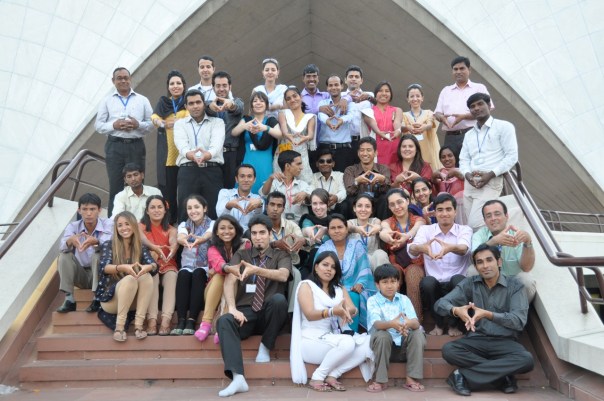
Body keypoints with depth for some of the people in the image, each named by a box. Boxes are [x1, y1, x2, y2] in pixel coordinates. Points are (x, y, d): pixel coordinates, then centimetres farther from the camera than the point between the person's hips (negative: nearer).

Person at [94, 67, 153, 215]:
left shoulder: (142, 100, 12)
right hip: (114, 146, 0)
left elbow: (152, 123, 7)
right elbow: (98, 125, 8)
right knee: (115, 186, 2)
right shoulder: (107, 101, 12)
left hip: (136, 146, 0)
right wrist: (114, 125, -10)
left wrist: (138, 125, -12)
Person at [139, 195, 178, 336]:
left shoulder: (171, 229, 8)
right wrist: (153, 249, -42)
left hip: (168, 267, 1)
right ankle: (151, 320, -42)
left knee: (172, 276, -32)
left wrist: (173, 249, -43)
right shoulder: (141, 227, 6)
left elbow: (174, 242, -17)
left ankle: (166, 320, -43)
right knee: (152, 275, -34)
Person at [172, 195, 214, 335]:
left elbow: (206, 237, -24)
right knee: (183, 275, -32)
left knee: (198, 274, -34)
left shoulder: (212, 224, 0)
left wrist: (197, 239, -49)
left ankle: (191, 321, -36)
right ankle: (181, 321, -36)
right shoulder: (183, 225, 8)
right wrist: (185, 240, -43)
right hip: (187, 266, 2)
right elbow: (179, 238, -16)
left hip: (206, 267, -2)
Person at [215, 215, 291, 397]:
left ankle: (265, 347, -11)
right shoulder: (240, 255, 11)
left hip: (269, 315, -1)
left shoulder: (281, 255, 8)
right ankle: (238, 378, -36)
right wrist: (232, 308, -24)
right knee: (224, 321, -30)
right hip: (246, 312, 1)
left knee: (279, 299, -33)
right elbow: (230, 281, -5)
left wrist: (256, 270, -33)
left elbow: (283, 276, -16)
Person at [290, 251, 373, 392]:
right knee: (348, 343, -31)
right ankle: (317, 378, -12)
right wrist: (333, 311, -35)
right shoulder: (306, 285, -2)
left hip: (335, 340, 6)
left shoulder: (340, 289, 15)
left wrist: (347, 310, -26)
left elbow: (354, 310, -1)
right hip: (312, 341, -6)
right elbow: (310, 314, -18)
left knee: (369, 342, -18)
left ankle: (332, 376, -13)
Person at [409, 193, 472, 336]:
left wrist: (450, 248, -47)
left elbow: (464, 248, -23)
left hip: (457, 286, 0)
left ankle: (453, 324, -4)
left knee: (458, 279, -31)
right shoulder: (425, 229, 3)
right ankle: (438, 324, -3)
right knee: (427, 281, -30)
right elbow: (412, 250, -18)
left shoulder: (465, 229, 2)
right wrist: (422, 248, -43)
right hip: (434, 286, 0)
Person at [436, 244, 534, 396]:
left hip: (504, 342, -1)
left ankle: (464, 376, -22)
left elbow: (519, 321, -14)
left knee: (526, 360, -32)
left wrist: (488, 314, -31)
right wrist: (456, 310, -30)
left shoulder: (515, 286, -1)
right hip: (476, 341, 1)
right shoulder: (469, 284, 3)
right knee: (448, 350, -27)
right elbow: (440, 304, -6)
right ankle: (503, 377, -17)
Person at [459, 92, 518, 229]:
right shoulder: (469, 135, 23)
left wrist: (490, 174, -15)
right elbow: (463, 159, 15)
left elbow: (512, 156, -5)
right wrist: (467, 174, -7)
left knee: (476, 226, -17)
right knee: (470, 225, 6)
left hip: (491, 182, -6)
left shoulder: (504, 127, 3)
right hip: (470, 183, 7)